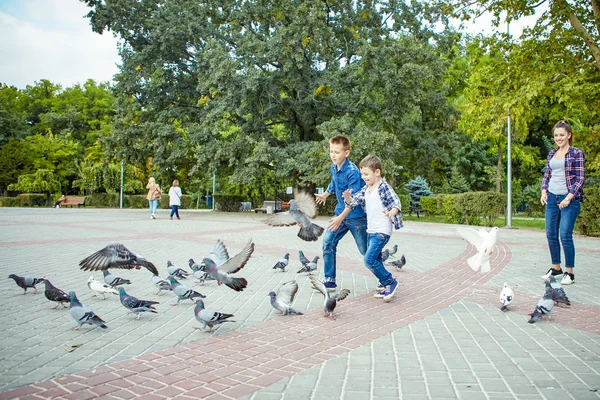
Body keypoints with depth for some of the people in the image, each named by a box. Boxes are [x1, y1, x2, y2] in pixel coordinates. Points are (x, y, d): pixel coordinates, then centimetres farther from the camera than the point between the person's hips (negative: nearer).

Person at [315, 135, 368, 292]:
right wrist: (325, 195, 42)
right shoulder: (333, 168, 1)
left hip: (356, 216, -7)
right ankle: (329, 280, 3)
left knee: (365, 250, 4)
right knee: (328, 241, -5)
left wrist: (341, 218, -33)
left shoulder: (353, 172, -24)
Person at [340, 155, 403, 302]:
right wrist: (348, 197, -13)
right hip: (371, 230, 8)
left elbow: (396, 203, -20)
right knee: (375, 260, 13)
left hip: (382, 231, -8)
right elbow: (354, 201, 10)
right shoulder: (366, 189, 11)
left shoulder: (384, 187, -11)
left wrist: (392, 213, -42)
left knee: (369, 259, -15)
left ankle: (390, 281, 1)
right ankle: (385, 285, 26)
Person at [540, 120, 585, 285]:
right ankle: (556, 267, 22)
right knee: (550, 234, 8)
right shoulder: (552, 153, 13)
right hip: (552, 197, 6)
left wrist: (569, 197, -15)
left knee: (565, 235, -8)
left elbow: (580, 178, -7)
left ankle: (570, 272, 5)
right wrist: (544, 191, 2)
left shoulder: (577, 153, -3)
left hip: (569, 199, -6)